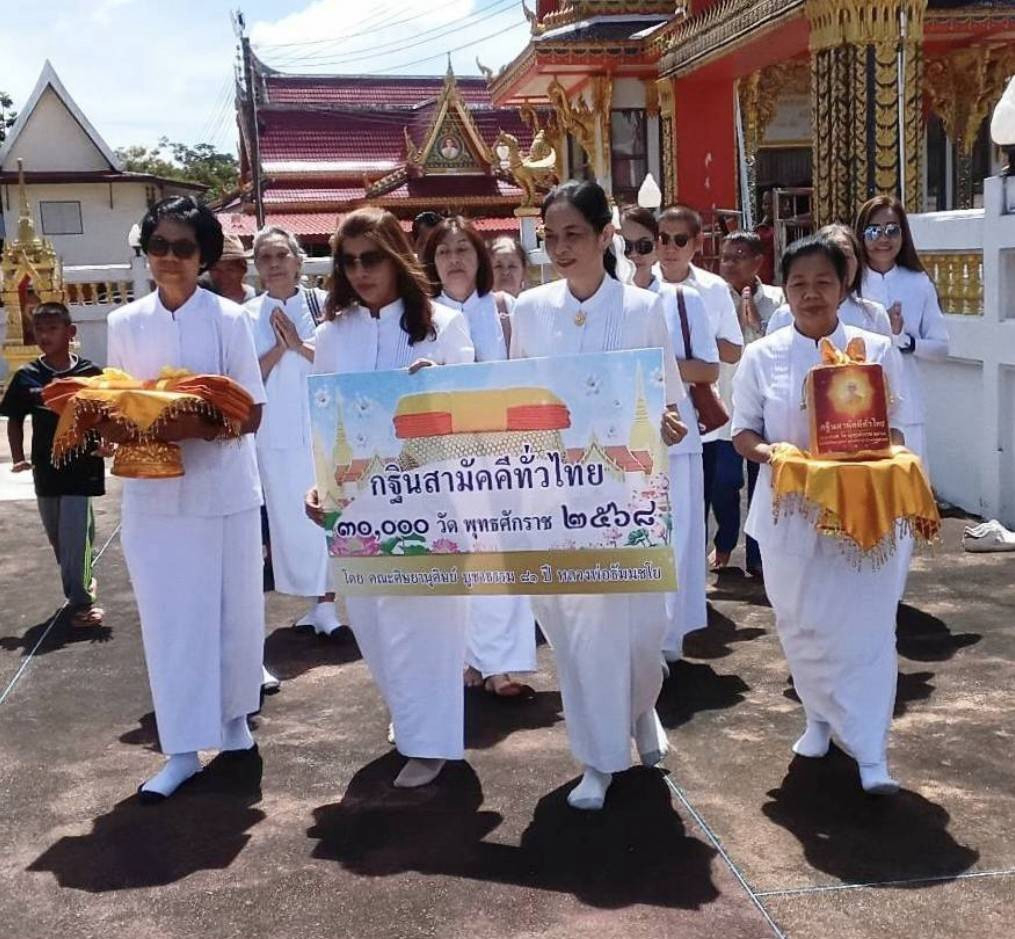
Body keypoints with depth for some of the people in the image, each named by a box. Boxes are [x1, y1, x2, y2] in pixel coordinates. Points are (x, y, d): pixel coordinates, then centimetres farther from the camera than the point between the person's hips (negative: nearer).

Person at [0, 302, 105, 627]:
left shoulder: (90, 374, -7)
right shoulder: (26, 377, 0)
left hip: (81, 467, -4)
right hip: (45, 469, 4)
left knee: (74, 534, -7)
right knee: (57, 536, 14)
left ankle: (80, 601, 1)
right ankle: (81, 584, 34)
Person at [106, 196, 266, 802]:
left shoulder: (230, 318, -5)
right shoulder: (125, 323, 4)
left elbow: (252, 413, -7)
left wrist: (195, 426, -24)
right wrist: (116, 428, -15)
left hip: (224, 490, -2)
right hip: (153, 494, 2)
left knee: (233, 611, 9)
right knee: (169, 617, 4)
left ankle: (233, 718, 30)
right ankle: (183, 748, 13)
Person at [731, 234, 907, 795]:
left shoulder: (875, 351, -1)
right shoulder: (763, 357, -1)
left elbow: (891, 431, 4)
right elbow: (742, 434, 4)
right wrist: (768, 452, -18)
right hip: (790, 511, 1)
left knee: (864, 624, -3)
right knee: (800, 622, 12)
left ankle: (870, 750, 6)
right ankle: (819, 717, 35)